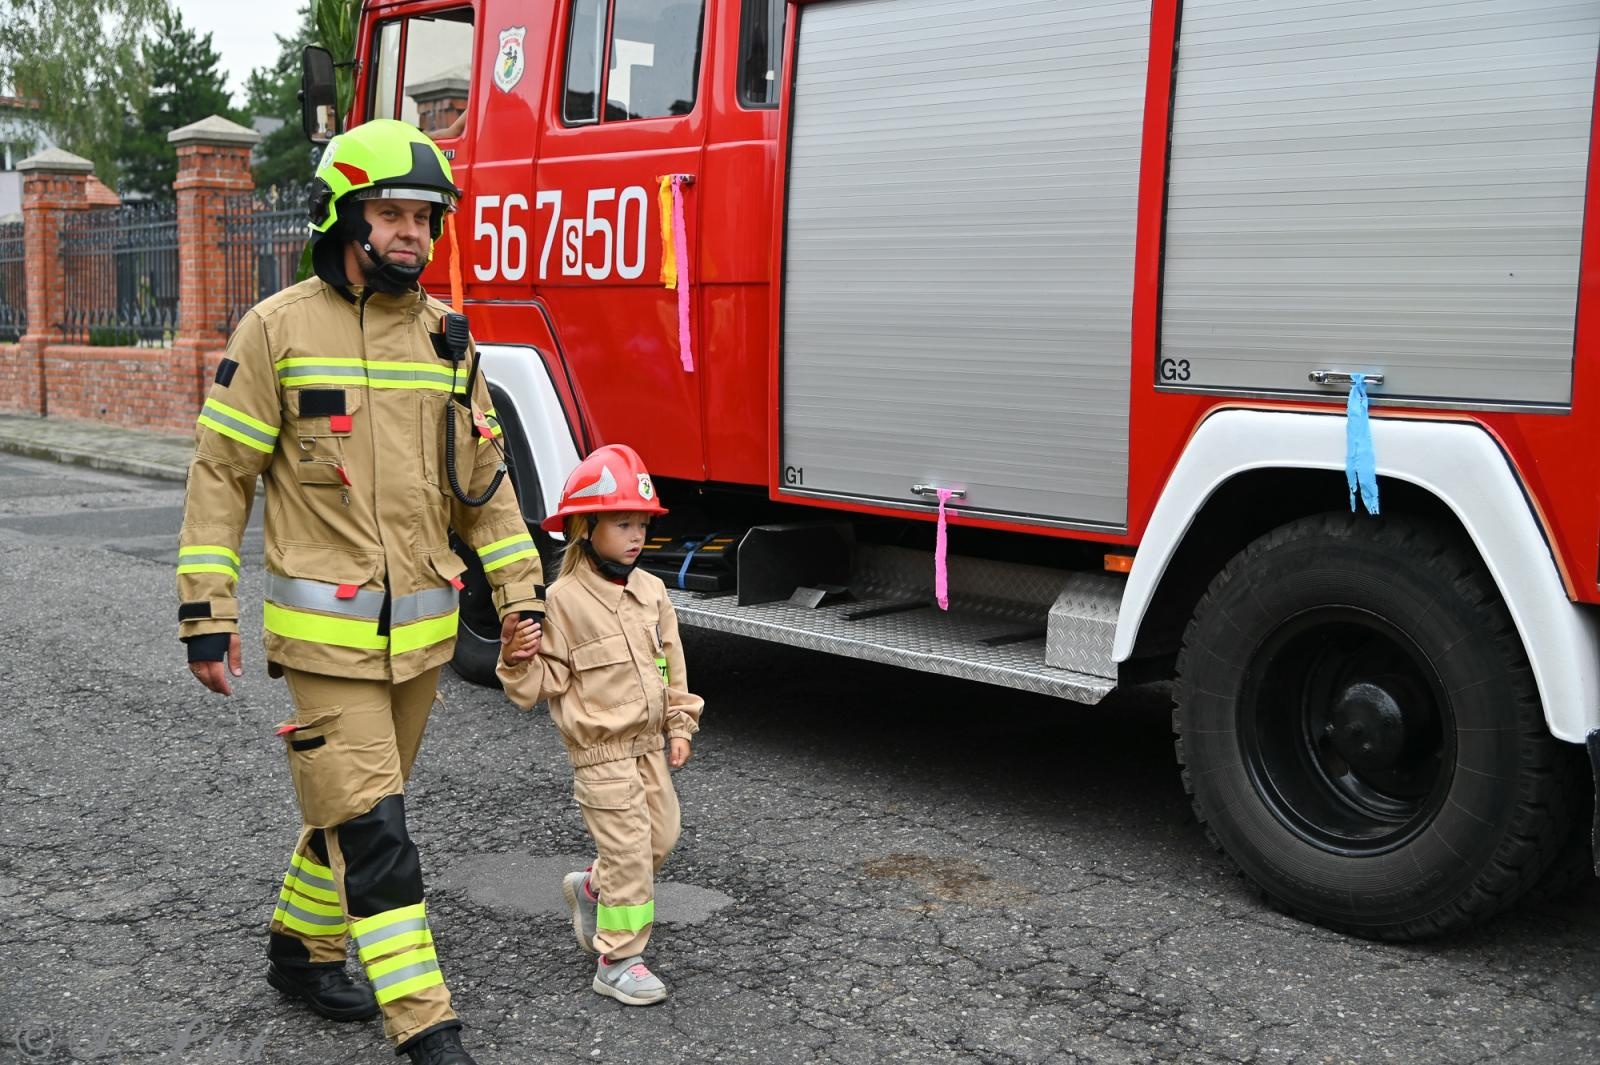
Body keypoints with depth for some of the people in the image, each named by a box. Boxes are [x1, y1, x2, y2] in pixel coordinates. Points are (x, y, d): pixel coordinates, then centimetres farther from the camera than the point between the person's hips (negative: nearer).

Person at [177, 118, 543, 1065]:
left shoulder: (445, 336, 7)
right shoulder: (279, 329, -7)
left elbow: (483, 476, 12)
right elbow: (221, 475, -5)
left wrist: (522, 595, 7)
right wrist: (207, 613, -9)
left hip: (423, 630, 6)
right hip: (327, 631, -5)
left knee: (357, 806, 18)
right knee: (371, 829, -7)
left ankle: (301, 949, 39)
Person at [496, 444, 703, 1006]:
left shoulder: (651, 591, 3)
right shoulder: (564, 600, -14)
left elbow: (671, 662, 12)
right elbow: (545, 682, -13)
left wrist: (679, 725, 9)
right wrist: (518, 657, -32)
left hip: (649, 744, 7)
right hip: (601, 752, -7)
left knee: (661, 837, 14)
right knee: (628, 849, -6)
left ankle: (590, 890, 39)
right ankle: (618, 960, 7)